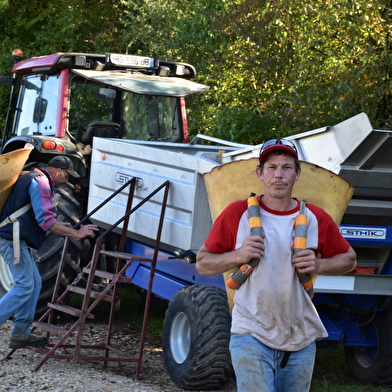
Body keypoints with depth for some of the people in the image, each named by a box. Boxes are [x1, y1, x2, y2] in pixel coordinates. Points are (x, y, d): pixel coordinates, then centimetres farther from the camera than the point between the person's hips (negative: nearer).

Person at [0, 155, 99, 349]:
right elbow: (45, 220, -20)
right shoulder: (41, 182, -12)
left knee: (34, 282, 12)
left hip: (16, 239, 11)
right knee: (24, 286, -11)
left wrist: (60, 226, 22)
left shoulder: (32, 178, 21)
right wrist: (76, 233, -15)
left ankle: (21, 334, 14)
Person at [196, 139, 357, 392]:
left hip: (301, 341, 3)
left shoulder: (316, 219, 4)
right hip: (251, 336, -3)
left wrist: (318, 265, -4)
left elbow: (349, 260, 16)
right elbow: (202, 262, 3)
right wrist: (238, 256, -14)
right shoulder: (237, 214, -2)